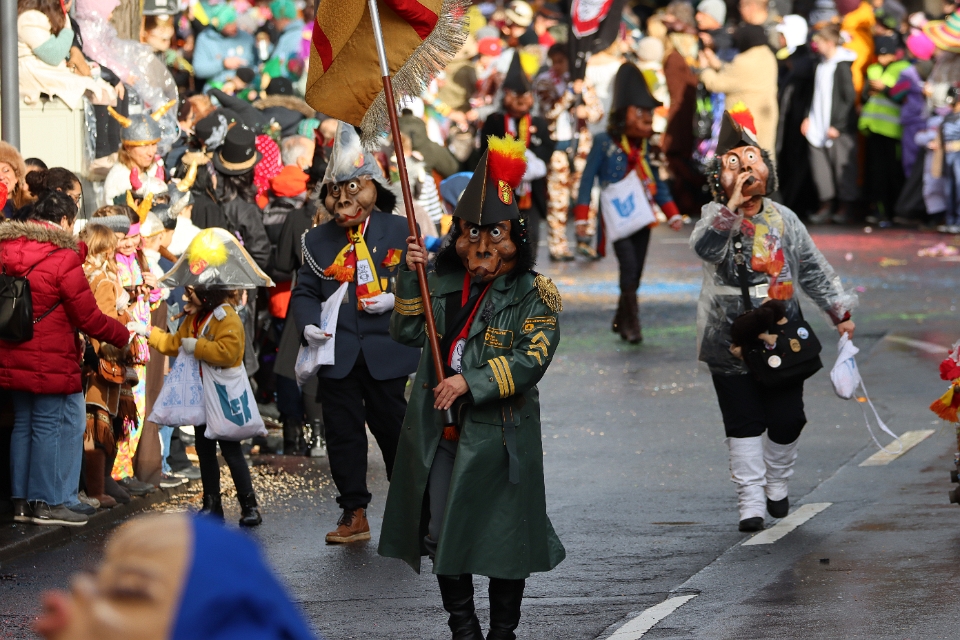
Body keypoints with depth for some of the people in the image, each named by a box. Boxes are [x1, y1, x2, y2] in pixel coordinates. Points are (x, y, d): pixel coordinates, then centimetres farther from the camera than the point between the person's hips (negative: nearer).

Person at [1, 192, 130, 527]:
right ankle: (48, 503, 3)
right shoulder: (63, 260, -16)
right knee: (55, 426, 1)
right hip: (51, 361, -7)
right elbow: (88, 317, -13)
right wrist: (122, 335, 3)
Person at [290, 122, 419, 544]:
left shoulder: (399, 231, 2)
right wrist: (308, 324, -12)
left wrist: (397, 299, -17)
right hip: (337, 354, 2)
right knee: (343, 433, 5)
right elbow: (304, 291, 7)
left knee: (395, 430, 6)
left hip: (387, 351, -2)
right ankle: (354, 513, 13)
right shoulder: (318, 240, 9)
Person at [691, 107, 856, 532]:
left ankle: (776, 482, 30)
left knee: (787, 419, 5)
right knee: (744, 424, 0)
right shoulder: (716, 216, -4)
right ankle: (751, 501, 5)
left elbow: (814, 270, 13)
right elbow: (704, 247, -27)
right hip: (730, 341, -3)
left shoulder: (784, 220, 6)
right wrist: (733, 205, -30)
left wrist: (839, 311, 6)